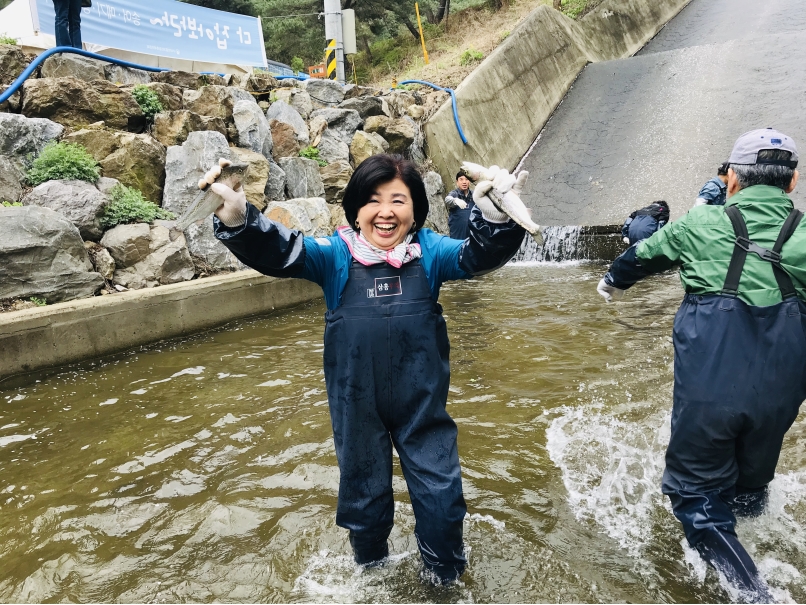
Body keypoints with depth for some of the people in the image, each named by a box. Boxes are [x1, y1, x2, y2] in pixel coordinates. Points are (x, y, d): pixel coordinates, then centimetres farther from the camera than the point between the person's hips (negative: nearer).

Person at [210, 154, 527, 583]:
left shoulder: (429, 251, -2)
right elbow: (278, 253, -17)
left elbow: (477, 255, -15)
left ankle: (446, 575, 40)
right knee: (364, 493, 20)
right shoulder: (336, 255, -5)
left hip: (422, 404, 0)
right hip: (356, 407, 0)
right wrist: (236, 215, -37)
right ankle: (370, 568, 50)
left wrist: (496, 216, -37)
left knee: (440, 495, 10)